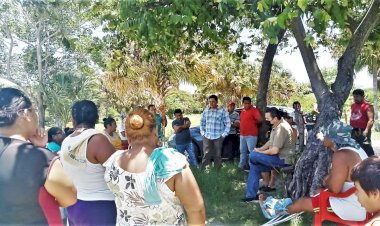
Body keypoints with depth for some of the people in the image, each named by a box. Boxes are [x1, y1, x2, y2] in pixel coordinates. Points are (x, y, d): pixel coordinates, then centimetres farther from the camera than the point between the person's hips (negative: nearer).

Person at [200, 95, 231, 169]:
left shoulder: (222, 111, -6)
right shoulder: (206, 111, 5)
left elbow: (228, 123, -4)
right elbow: (202, 122, 14)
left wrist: (224, 134, -7)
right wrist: (202, 132, 7)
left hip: (218, 137, -2)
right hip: (207, 136, 3)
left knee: (217, 154, 10)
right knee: (206, 154, 6)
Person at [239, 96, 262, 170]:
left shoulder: (254, 110, -10)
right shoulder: (242, 111, 14)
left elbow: (260, 120, -19)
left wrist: (254, 123, -4)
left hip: (251, 135, -8)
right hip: (242, 135, 8)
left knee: (252, 151, -8)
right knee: (242, 151, 15)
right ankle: (242, 165, 26)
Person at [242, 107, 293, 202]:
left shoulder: (281, 128, -24)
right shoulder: (277, 125, 9)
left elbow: (274, 150, -27)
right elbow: (270, 141, 18)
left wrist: (260, 152, -11)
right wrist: (260, 149, 3)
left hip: (282, 159, -10)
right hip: (279, 156, 10)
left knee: (253, 156, -17)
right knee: (255, 166, 2)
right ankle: (251, 194, 5)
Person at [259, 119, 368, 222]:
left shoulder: (341, 155, -24)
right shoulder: (353, 147, 7)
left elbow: (334, 188, -24)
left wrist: (326, 182, -6)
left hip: (355, 208, -9)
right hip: (364, 202, 9)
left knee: (303, 202, 6)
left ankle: (276, 211, 31)